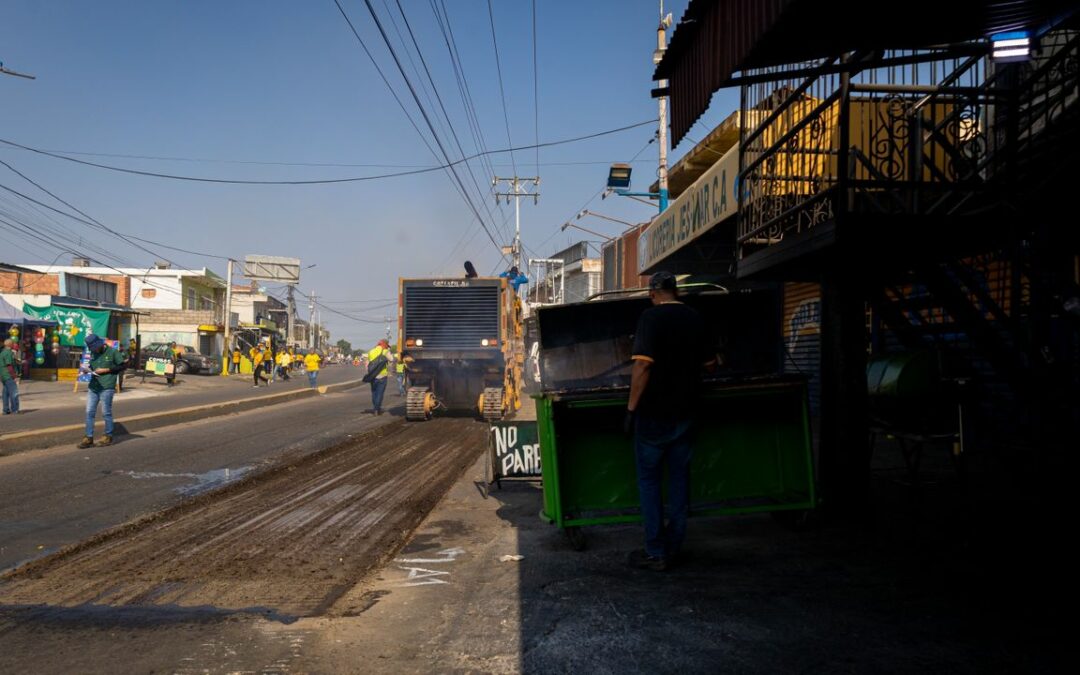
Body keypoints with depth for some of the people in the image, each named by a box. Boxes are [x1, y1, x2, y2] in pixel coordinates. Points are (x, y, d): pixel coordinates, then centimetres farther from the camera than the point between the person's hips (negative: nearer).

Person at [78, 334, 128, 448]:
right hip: (93, 387, 6)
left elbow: (123, 365, -4)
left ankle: (108, 437, 15)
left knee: (106, 413, 2)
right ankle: (89, 438, 8)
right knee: (89, 412, 3)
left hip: (107, 387, -6)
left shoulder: (113, 352, -5)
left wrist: (106, 370, -11)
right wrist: (88, 369, 1)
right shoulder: (93, 353, 14)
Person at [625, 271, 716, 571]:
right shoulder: (695, 318, 5)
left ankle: (655, 552, 6)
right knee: (679, 476, 14)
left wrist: (632, 406, -15)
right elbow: (710, 364, 14)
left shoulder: (651, 317, -13)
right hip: (685, 412, 6)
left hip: (654, 412, -5)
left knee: (649, 479, 4)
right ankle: (674, 544, 20)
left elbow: (643, 365, -21)